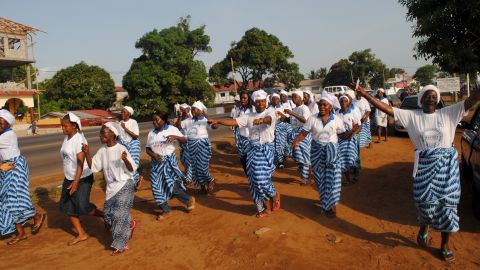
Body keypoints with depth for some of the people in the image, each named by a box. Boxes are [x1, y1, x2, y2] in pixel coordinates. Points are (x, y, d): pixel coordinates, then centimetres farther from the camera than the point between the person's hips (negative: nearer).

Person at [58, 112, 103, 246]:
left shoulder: (79, 140, -20)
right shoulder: (66, 138, 6)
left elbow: (81, 163, -24)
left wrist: (76, 182, -27)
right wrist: (70, 180, 19)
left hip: (82, 178, -9)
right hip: (69, 178, 9)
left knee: (82, 206, -8)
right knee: (66, 205, 8)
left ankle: (105, 216, 18)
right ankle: (81, 234, 18)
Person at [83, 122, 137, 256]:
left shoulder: (121, 149, -17)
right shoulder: (102, 151, 2)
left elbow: (132, 170, -19)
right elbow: (93, 167, 2)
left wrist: (125, 160, -39)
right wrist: (87, 154, -12)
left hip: (125, 185, -7)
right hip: (111, 187, 7)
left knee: (120, 214, -6)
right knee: (108, 214, 8)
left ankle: (120, 245, 9)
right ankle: (129, 225, 34)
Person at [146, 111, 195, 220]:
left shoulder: (172, 129, -5)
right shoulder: (151, 133, 9)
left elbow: (184, 140, -8)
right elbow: (148, 149, 11)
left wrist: (175, 137, -27)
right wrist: (154, 155, -10)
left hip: (169, 161, -5)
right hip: (156, 162, 5)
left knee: (172, 185, -12)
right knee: (157, 186, 3)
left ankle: (189, 199, 14)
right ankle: (166, 210, 18)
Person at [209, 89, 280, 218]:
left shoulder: (270, 112, -6)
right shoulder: (249, 115, 8)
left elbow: (269, 119, -30)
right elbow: (234, 121, 1)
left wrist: (262, 120, -52)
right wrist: (218, 121, -10)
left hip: (266, 149, -5)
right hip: (253, 149, 5)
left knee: (262, 178, -11)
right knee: (254, 178, 5)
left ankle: (274, 195, 21)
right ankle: (266, 207, 19)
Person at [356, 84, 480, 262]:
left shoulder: (448, 114, 1)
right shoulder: (411, 116, 1)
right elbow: (387, 109, -4)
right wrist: (366, 96, -10)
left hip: (447, 165, 1)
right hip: (424, 166, 0)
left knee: (447, 204, 7)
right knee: (425, 203, 4)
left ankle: (445, 245, 25)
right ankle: (424, 226, 40)